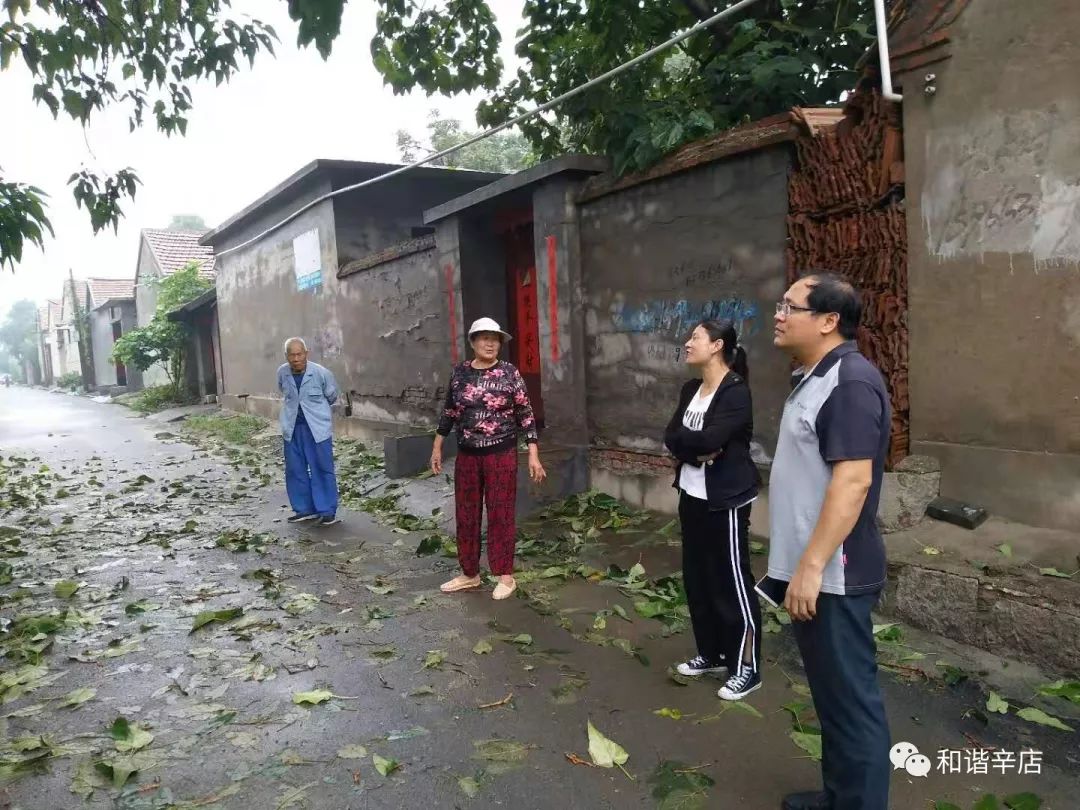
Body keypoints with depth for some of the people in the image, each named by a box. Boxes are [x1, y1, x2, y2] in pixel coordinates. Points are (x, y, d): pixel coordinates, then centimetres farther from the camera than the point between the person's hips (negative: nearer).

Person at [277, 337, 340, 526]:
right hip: (292, 429, 4)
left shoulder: (321, 373, -14)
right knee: (295, 470, 8)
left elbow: (332, 396, 5)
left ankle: (327, 511, 7)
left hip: (317, 428, -4)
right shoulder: (282, 373, -4)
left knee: (322, 469, 0)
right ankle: (305, 509, 20)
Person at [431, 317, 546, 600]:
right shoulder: (459, 372, 2)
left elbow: (526, 415, -6)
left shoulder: (510, 373, -7)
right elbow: (449, 412, 11)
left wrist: (533, 455, -10)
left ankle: (505, 576, 17)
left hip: (502, 454, -3)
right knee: (466, 514, 11)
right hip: (467, 455, 4)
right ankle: (469, 574, 27)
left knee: (501, 514, 4)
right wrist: (437, 447, 11)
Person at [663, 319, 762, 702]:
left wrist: (685, 439, -8)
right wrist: (699, 451, -16)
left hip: (726, 500, -8)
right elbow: (671, 438, 0)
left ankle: (747, 667, 14)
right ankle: (711, 653, 31)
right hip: (692, 495, 8)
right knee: (697, 577, 15)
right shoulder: (690, 389, 10)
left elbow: (710, 439, -26)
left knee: (732, 580, 0)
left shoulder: (736, 391, -15)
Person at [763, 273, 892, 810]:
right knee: (830, 692, 20)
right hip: (807, 567, 10)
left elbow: (853, 481, -25)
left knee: (851, 698, 3)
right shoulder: (814, 378, 13)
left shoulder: (850, 381, -18)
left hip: (830, 575, -10)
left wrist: (811, 566, -25)